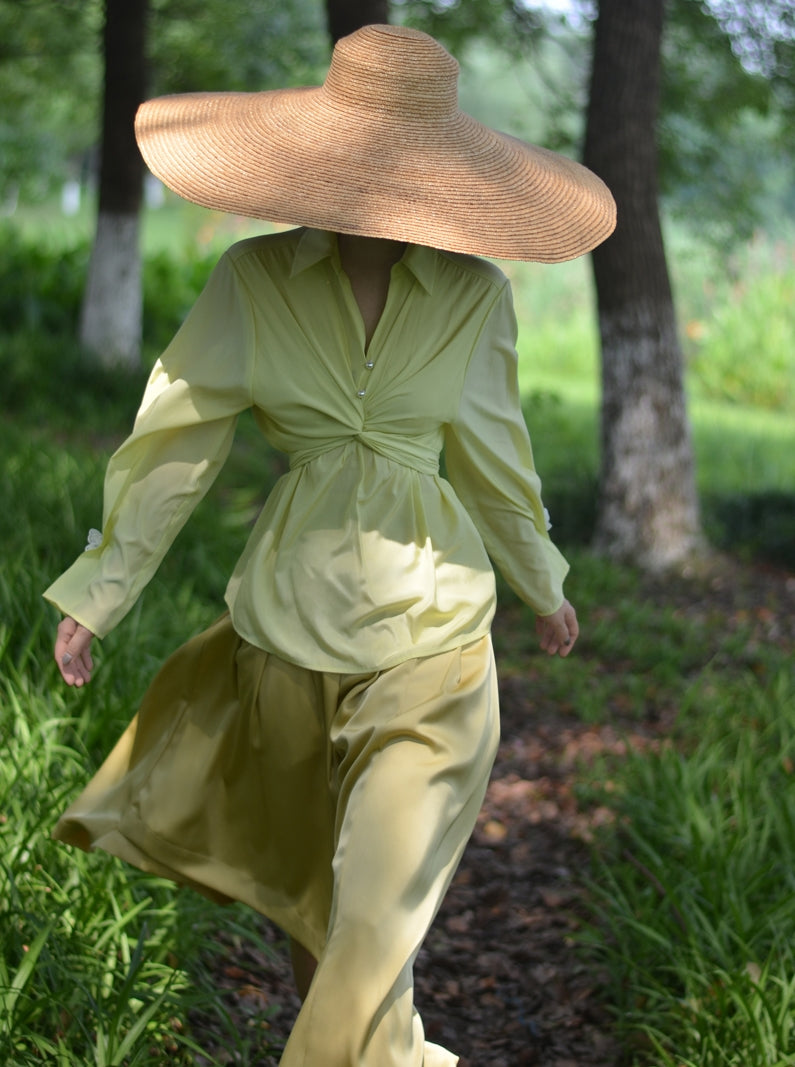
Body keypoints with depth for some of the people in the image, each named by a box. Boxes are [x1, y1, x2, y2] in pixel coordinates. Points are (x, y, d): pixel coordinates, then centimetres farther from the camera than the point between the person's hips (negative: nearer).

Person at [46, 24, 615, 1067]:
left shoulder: (474, 290, -6)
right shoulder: (254, 278, -8)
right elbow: (175, 437, -1)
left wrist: (540, 580, 20)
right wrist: (94, 591, 2)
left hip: (433, 631, -1)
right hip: (288, 618, 2)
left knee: (376, 915, -3)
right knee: (305, 862, 21)